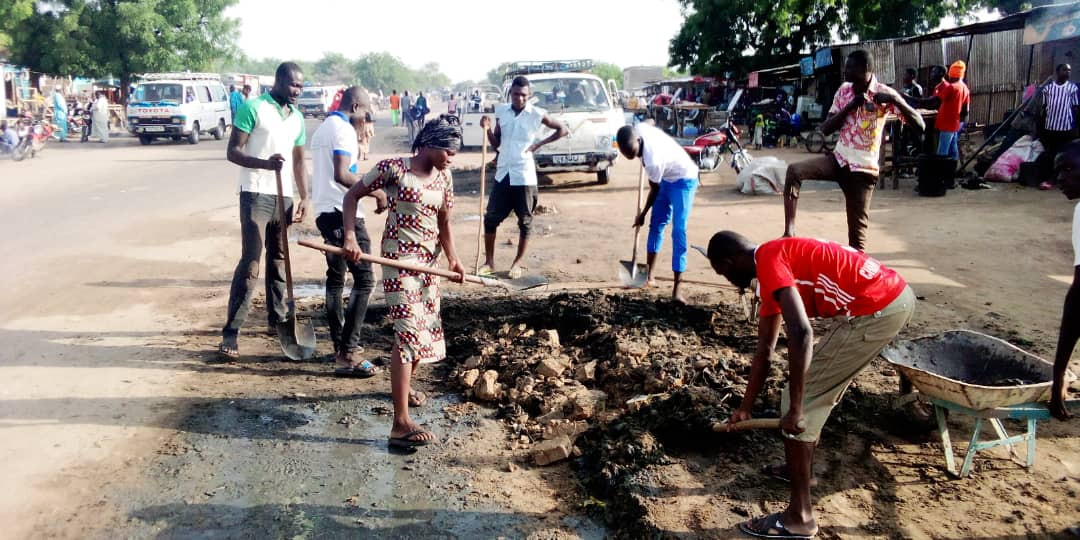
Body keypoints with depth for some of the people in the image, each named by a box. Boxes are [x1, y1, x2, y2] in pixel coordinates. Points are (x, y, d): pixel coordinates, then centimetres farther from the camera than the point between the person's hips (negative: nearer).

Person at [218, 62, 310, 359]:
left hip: (285, 197, 6)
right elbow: (233, 151, -10)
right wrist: (265, 163, -27)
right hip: (256, 195, -6)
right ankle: (230, 333, -9)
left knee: (278, 260, 14)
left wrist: (304, 197, 10)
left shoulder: (297, 117, 13)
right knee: (250, 263, -11)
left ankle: (277, 319, 28)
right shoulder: (252, 108, -6)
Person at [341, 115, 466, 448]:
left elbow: (444, 224, 9)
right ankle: (401, 423, -14)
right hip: (399, 260, -8)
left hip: (429, 262, 8)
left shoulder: (444, 177, 7)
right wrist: (350, 236, -16)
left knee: (427, 327, 18)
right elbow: (353, 195, -5)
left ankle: (403, 385, 45)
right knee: (409, 331, -14)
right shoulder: (393, 168, -11)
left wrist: (452, 258, -4)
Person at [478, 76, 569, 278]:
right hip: (503, 173, 3)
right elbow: (496, 144, 11)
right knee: (490, 218, 3)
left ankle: (518, 263, 18)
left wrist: (539, 144, -3)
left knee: (525, 221, 5)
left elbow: (563, 130, 4)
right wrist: (487, 129, -8)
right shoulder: (501, 111, 5)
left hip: (524, 175, -3)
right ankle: (489, 262, 13)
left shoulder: (537, 114, -5)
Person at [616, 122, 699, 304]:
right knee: (657, 222, 12)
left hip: (684, 179, -9)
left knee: (678, 231, -16)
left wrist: (642, 215, -3)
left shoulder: (653, 160, -37)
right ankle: (650, 275, 24)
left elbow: (654, 190, -19)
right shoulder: (639, 128, -19)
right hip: (667, 176, 9)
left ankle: (676, 289, -17)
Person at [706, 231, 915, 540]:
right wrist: (745, 408, 33)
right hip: (896, 296, 10)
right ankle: (799, 468, 42)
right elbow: (764, 349, 26)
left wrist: (795, 408, -20)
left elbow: (801, 332, -25)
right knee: (819, 392, 25)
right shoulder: (774, 269, 20)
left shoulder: (769, 262, -11)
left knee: (804, 401, -2)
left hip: (877, 309, -10)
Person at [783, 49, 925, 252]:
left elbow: (919, 125, -15)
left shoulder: (884, 93, -9)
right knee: (794, 171, -23)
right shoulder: (844, 90, 6)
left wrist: (896, 100, -28)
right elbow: (825, 129, 1)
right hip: (838, 159, 4)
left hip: (863, 170, -4)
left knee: (857, 234, -1)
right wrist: (850, 106, -11)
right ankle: (789, 232, -23)